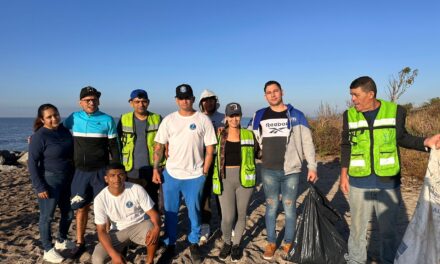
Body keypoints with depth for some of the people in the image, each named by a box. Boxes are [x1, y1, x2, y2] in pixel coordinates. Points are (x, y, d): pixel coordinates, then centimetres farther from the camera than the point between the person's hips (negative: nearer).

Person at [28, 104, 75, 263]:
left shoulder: (64, 130, 2)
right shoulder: (39, 137, -15)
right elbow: (32, 163, -14)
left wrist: (74, 176, 12)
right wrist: (39, 187, -16)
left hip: (67, 180, 7)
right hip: (49, 181, -6)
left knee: (68, 213, 17)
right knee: (47, 216, 7)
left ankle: (61, 241, 39)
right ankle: (48, 250, 23)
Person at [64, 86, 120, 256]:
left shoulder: (107, 120, -4)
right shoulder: (73, 118, 1)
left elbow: (114, 147, -1)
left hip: (101, 171, -2)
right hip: (80, 171, 2)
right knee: (81, 208, 12)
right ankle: (80, 243, 27)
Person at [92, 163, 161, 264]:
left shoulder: (137, 189, -19)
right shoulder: (100, 199, -17)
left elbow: (153, 213, -16)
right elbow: (101, 230, -14)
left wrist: (157, 228, -40)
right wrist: (113, 254, -28)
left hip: (139, 225, -1)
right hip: (118, 232, 1)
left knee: (153, 231, -36)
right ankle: (122, 248, 11)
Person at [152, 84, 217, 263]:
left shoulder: (203, 120, -4)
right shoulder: (168, 120, 2)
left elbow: (209, 149, -2)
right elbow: (159, 147, 5)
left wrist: (204, 172, -4)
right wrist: (155, 169, -1)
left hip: (194, 176, -1)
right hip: (170, 174, 2)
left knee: (194, 212, 11)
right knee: (170, 212, 13)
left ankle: (194, 244, 32)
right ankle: (169, 244, 31)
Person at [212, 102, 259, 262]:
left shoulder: (248, 135, 1)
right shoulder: (219, 135, 1)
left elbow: (257, 152, 16)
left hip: (244, 179, 1)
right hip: (225, 180, -1)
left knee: (241, 215, 10)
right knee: (228, 217, -4)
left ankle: (236, 245, 33)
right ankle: (226, 243, 25)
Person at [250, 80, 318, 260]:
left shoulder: (296, 115, -1)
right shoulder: (259, 116, 4)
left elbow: (307, 142, -1)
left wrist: (312, 166, -4)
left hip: (291, 171, -1)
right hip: (268, 171, 2)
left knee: (289, 209, 8)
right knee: (271, 208, 11)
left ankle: (288, 243, 25)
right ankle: (271, 243, 26)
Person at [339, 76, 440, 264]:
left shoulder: (395, 111, -5)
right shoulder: (349, 115, -2)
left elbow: (401, 138, 7)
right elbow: (346, 146, 5)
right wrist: (343, 174, 3)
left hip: (388, 182, 0)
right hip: (359, 183, 1)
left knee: (388, 230, 14)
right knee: (357, 228, 13)